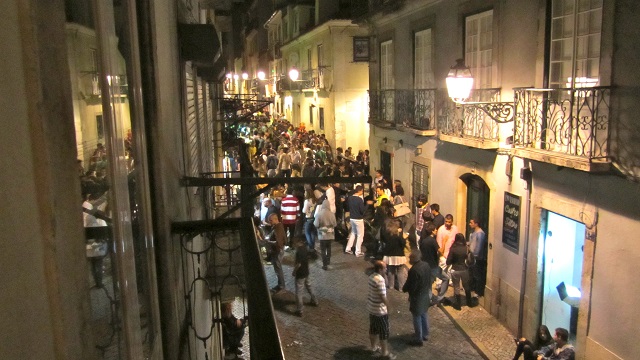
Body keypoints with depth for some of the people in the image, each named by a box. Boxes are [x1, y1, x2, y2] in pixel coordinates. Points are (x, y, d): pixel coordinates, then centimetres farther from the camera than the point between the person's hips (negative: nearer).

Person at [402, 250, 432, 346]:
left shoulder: (414, 270, -29)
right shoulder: (426, 265, -3)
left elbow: (411, 286, -23)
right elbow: (429, 279, 9)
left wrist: (404, 289, -4)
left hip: (417, 296, -8)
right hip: (425, 294, 9)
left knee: (417, 317, 6)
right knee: (424, 315, 23)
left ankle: (419, 339, 17)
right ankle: (425, 335, 38)